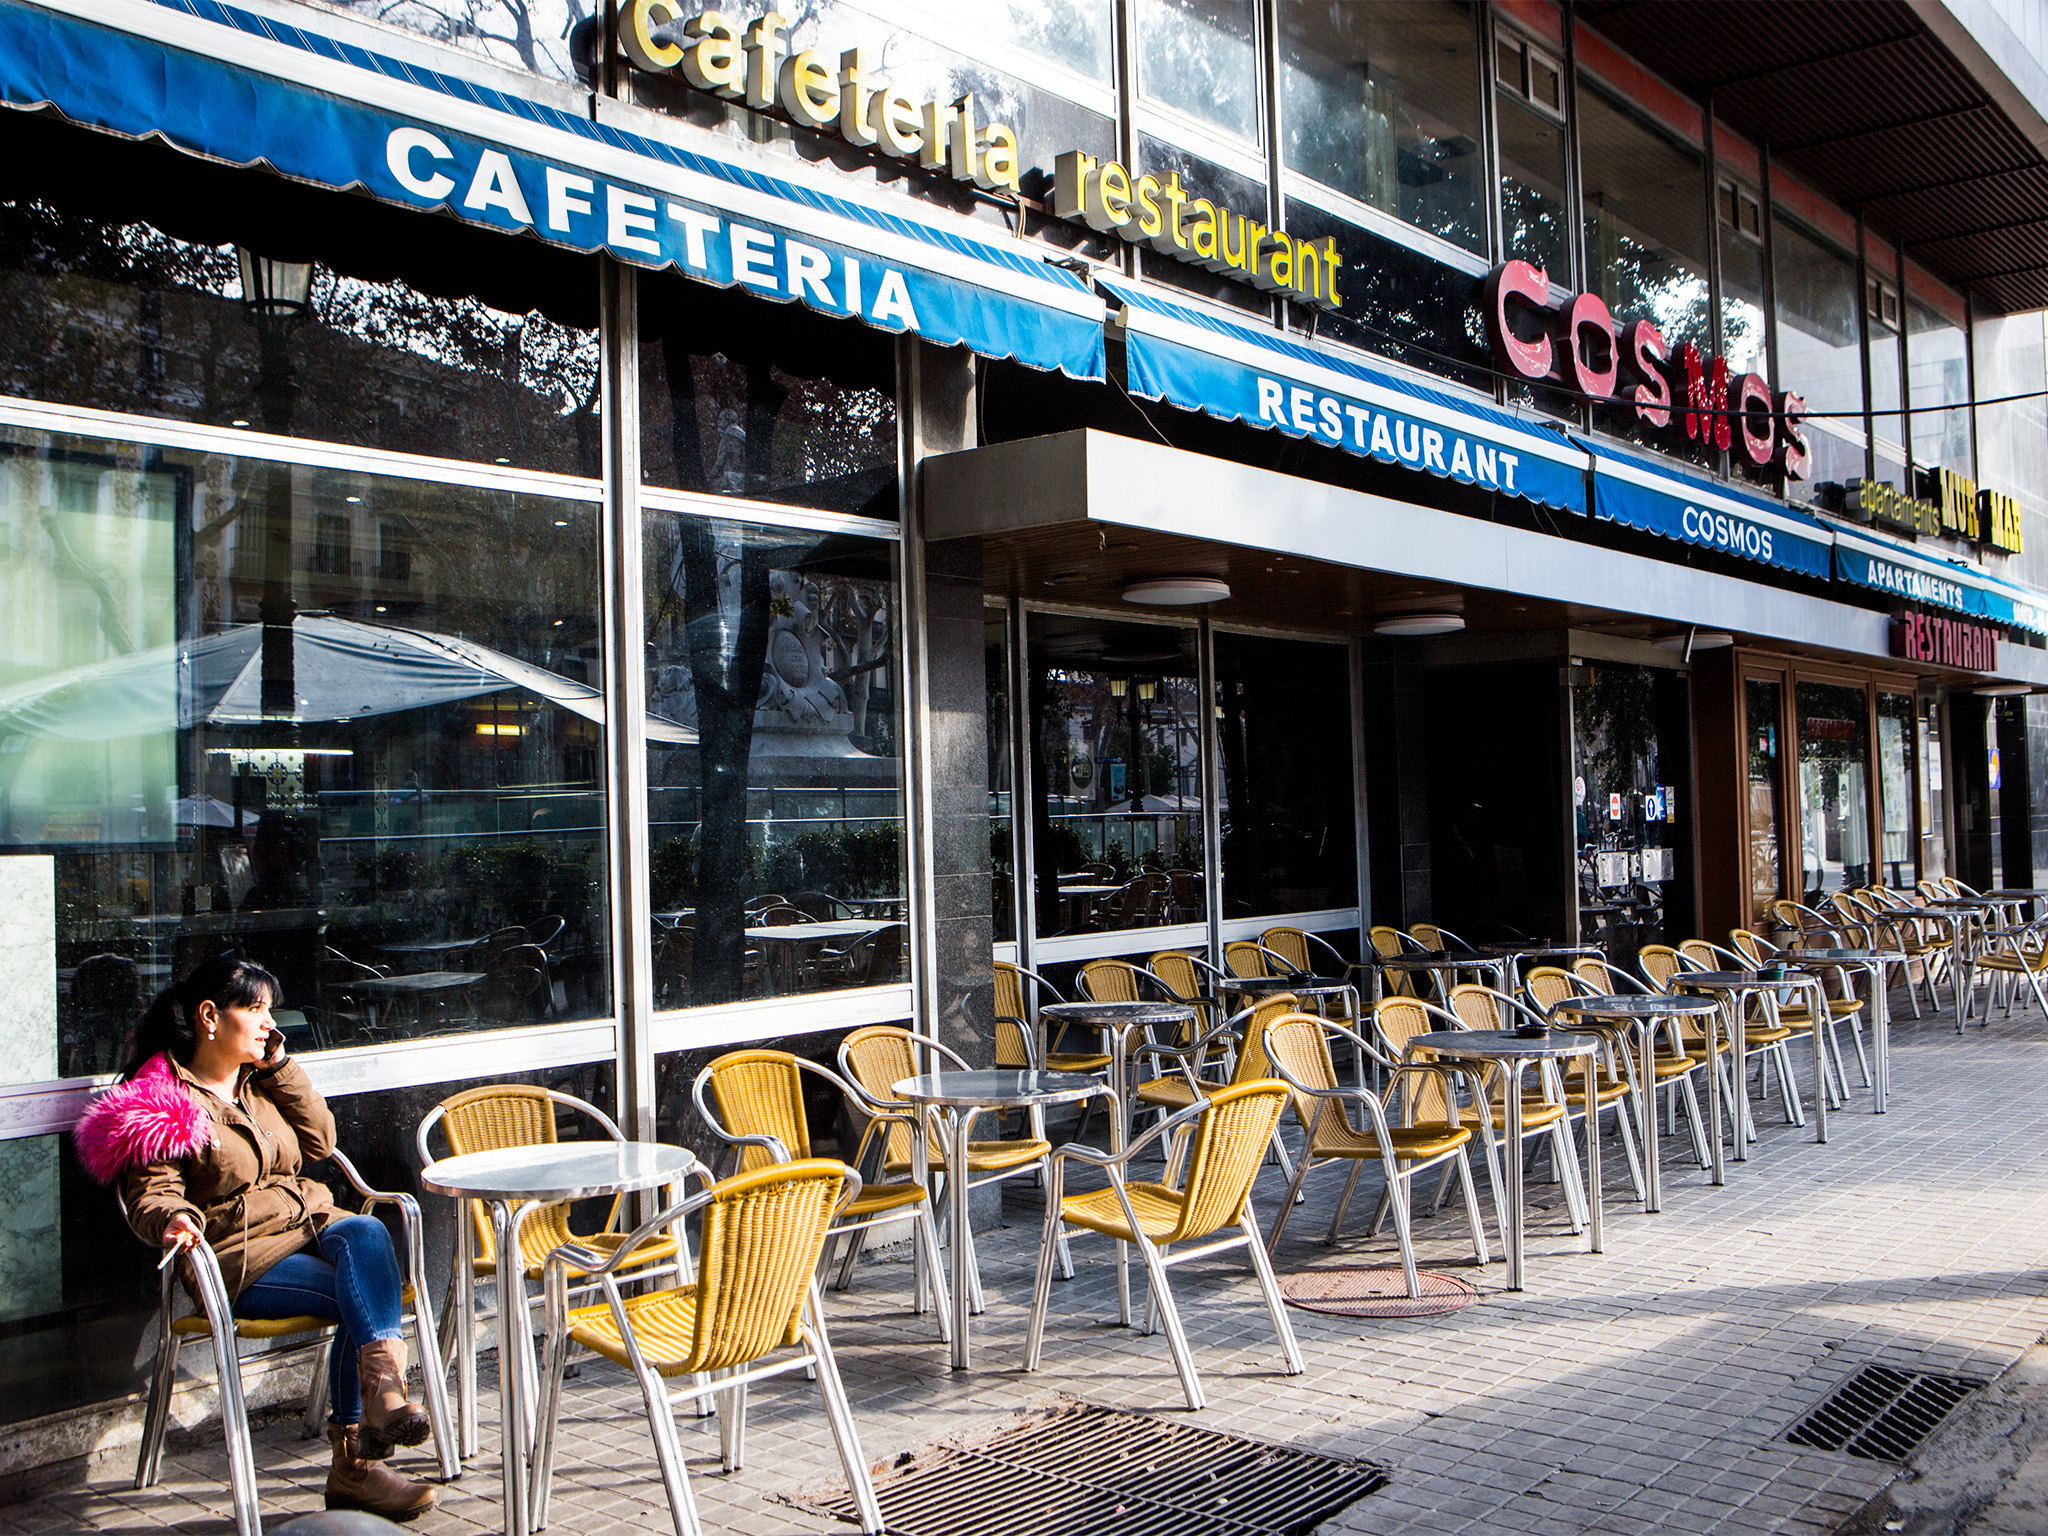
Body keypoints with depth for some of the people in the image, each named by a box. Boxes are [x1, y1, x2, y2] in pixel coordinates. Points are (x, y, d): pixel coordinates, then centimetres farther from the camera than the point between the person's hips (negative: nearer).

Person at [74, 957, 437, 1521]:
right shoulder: (161, 1100, 0)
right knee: (363, 1299, -29)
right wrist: (176, 1219, -31)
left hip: (310, 1225, 5)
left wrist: (281, 1068, 9)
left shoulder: (260, 1081, 21)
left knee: (364, 1233, -31)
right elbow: (152, 1194, -7)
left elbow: (319, 1143, 15)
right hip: (242, 1258, -5)